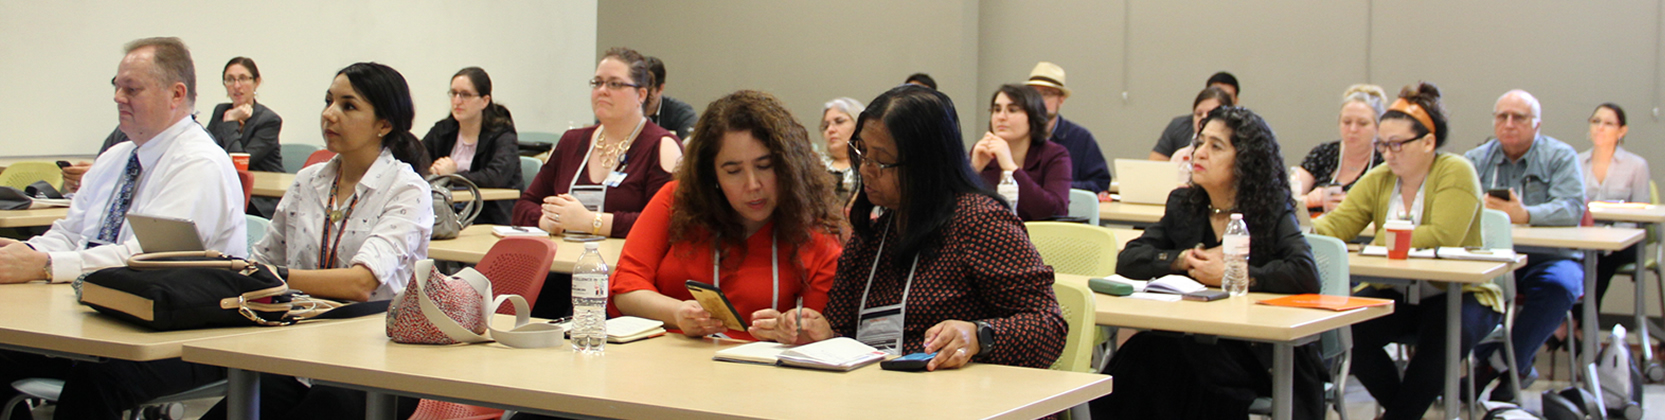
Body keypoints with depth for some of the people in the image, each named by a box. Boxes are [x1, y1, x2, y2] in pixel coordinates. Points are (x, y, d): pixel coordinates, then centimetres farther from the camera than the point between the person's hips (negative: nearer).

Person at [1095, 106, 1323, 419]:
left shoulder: (1273, 211, -2)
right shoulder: (1184, 205, 13)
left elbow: (1307, 275, -20)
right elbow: (1127, 261, 5)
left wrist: (1228, 275, -17)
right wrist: (1184, 260, -10)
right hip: (1193, 341, 5)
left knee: (1162, 355, -32)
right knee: (1144, 350, -28)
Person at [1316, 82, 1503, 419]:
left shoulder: (1455, 172, -11)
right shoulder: (1379, 180, 6)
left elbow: (1443, 236, -25)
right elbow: (1336, 224, -4)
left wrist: (1384, 237, -18)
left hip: (1459, 293, -5)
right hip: (1396, 294, 5)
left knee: (1441, 338, -35)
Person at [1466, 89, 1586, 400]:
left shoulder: (1561, 157, 4)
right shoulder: (1477, 159, 13)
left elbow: (1572, 208, -12)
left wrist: (1525, 215, -30)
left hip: (1549, 257, -2)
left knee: (1558, 285, -35)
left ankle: (1506, 363, -17)